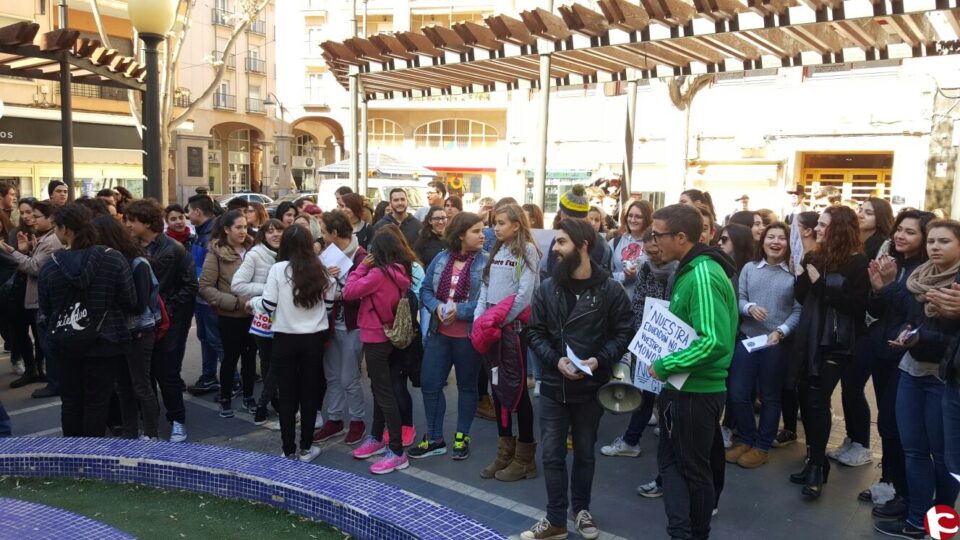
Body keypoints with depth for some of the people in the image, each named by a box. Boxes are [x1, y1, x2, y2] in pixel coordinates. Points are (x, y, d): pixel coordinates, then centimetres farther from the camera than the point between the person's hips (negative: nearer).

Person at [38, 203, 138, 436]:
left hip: (66, 343, 3)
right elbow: (131, 303, -13)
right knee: (97, 401, 6)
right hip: (104, 341, -2)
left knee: (70, 399, 17)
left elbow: (45, 311, -1)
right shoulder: (113, 259, -14)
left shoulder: (50, 267, -8)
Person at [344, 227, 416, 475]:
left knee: (383, 393, -4)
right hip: (390, 336, 9)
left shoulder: (379, 273, -21)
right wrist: (367, 268, 0)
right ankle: (376, 439, 35)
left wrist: (362, 266, -8)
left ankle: (397, 452, -1)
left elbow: (348, 292, -16)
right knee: (381, 388, 20)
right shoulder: (400, 272, 3)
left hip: (375, 338, -9)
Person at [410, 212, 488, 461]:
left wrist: (460, 310, -23)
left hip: (469, 335, -4)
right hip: (439, 332, 4)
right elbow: (425, 290, 5)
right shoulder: (441, 259, 4)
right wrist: (437, 307, -14)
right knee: (429, 383, 6)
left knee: (467, 385, 13)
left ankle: (462, 437, 29)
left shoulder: (486, 261, -10)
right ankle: (434, 438, 21)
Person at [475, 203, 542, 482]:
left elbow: (525, 294, -16)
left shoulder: (527, 250, -8)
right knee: (498, 387, 11)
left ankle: (524, 457, 11)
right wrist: (479, 318, -2)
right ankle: (505, 452, 23)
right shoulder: (496, 251, 14)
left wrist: (499, 320, -14)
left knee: (517, 389, -1)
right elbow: (485, 287, 11)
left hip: (513, 327, -7)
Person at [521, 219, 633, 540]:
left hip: (591, 387, -1)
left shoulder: (610, 290, -7)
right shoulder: (547, 288, 0)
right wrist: (556, 360, -15)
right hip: (553, 386, 2)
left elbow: (624, 333, -4)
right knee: (552, 455, 5)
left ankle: (581, 510, 35)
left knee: (585, 453, 16)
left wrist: (600, 360, -18)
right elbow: (535, 332, 1)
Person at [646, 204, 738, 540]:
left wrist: (665, 366, -23)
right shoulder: (690, 270, 7)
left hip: (696, 390, -9)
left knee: (693, 467, 9)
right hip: (682, 386, 9)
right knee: (670, 459, 15)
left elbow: (714, 342, -31)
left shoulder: (703, 275, -23)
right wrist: (667, 364, 5)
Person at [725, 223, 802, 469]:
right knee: (737, 393, 4)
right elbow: (738, 299, 2)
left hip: (776, 343, -2)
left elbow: (799, 310, -7)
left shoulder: (794, 273, -5)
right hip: (746, 339, 3)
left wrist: (781, 331, -20)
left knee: (769, 397, 11)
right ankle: (746, 440, 26)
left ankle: (762, 447, 27)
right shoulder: (749, 268, 4)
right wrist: (750, 308, -18)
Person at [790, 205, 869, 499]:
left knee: (818, 400, -9)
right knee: (806, 399, 8)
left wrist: (820, 283, -17)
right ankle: (815, 461, 20)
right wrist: (804, 274, -8)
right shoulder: (816, 257, 10)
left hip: (836, 343, -6)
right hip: (810, 339, 6)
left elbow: (856, 305, -16)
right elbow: (802, 297, 9)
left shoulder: (857, 262, -8)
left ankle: (817, 467, 0)